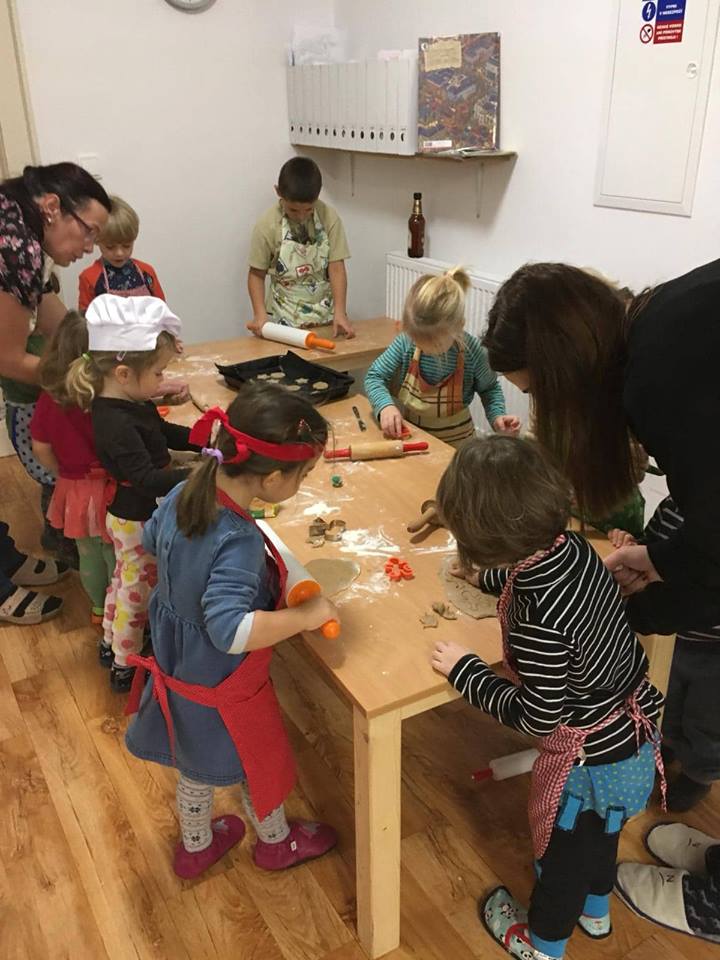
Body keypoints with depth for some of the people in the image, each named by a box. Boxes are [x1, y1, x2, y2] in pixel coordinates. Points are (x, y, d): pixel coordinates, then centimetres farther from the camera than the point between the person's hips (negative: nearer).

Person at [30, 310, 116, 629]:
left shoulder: (49, 398, -9)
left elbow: (40, 449, 0)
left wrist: (65, 475, 13)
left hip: (75, 492, 5)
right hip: (109, 492, -5)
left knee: (89, 555, 24)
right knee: (117, 557, 14)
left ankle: (99, 608, 45)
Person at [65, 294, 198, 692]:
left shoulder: (131, 405, -2)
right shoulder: (117, 424, -32)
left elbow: (163, 433, 13)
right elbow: (146, 479, -36)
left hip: (130, 514, 10)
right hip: (136, 520, -10)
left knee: (125, 579, 27)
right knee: (138, 589, 9)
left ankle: (112, 643, 49)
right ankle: (125, 667, 29)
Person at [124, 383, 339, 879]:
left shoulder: (184, 494, -14)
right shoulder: (238, 543, -39)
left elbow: (151, 539, 6)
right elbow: (231, 629, -46)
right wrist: (308, 615, -36)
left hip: (178, 670, 7)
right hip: (223, 688, -7)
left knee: (197, 765, 31)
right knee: (263, 764, 24)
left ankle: (196, 847, 57)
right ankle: (277, 842, 53)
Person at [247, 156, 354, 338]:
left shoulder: (329, 217, -10)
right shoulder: (267, 225, -13)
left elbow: (337, 268, -9)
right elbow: (257, 274, -4)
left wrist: (339, 312, -19)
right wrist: (260, 314, -17)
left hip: (325, 315, 1)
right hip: (285, 320, -1)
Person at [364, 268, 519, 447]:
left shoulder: (473, 351, -16)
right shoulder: (405, 343, -13)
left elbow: (489, 389, 2)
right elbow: (374, 377, -3)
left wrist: (497, 416, -16)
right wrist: (386, 405, -22)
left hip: (454, 444, -2)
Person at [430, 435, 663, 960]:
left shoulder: (537, 620, -38)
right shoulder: (573, 545, -15)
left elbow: (536, 716, -26)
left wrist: (463, 670, -16)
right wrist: (489, 574, 23)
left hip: (590, 759, -7)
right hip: (635, 729, 7)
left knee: (563, 846, 21)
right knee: (598, 830, 33)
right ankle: (595, 911, 61)